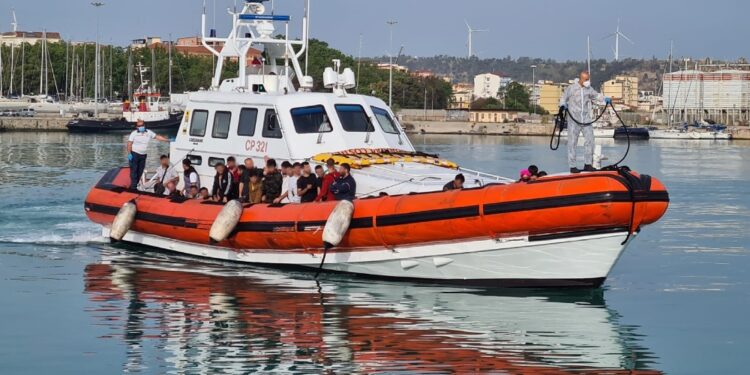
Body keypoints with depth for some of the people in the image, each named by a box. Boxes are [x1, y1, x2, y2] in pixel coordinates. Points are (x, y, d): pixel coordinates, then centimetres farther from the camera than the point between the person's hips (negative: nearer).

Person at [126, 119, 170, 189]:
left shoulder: (148, 132, 7)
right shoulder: (134, 133, -3)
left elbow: (157, 137, 9)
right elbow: (129, 143, -5)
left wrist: (168, 140, 4)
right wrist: (129, 154, -14)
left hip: (143, 155, 5)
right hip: (134, 154, -5)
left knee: (140, 171, 6)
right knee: (134, 170, -7)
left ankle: (136, 185, 14)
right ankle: (133, 186, -8)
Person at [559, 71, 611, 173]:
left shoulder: (589, 89, 7)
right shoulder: (571, 88, -4)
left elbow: (596, 95, 20)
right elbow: (564, 97, 5)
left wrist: (605, 99, 3)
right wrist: (563, 105, -14)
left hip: (586, 120, 4)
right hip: (573, 120, -4)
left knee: (589, 140, -1)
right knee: (572, 143, -1)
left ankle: (588, 164, 9)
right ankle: (572, 166, 4)